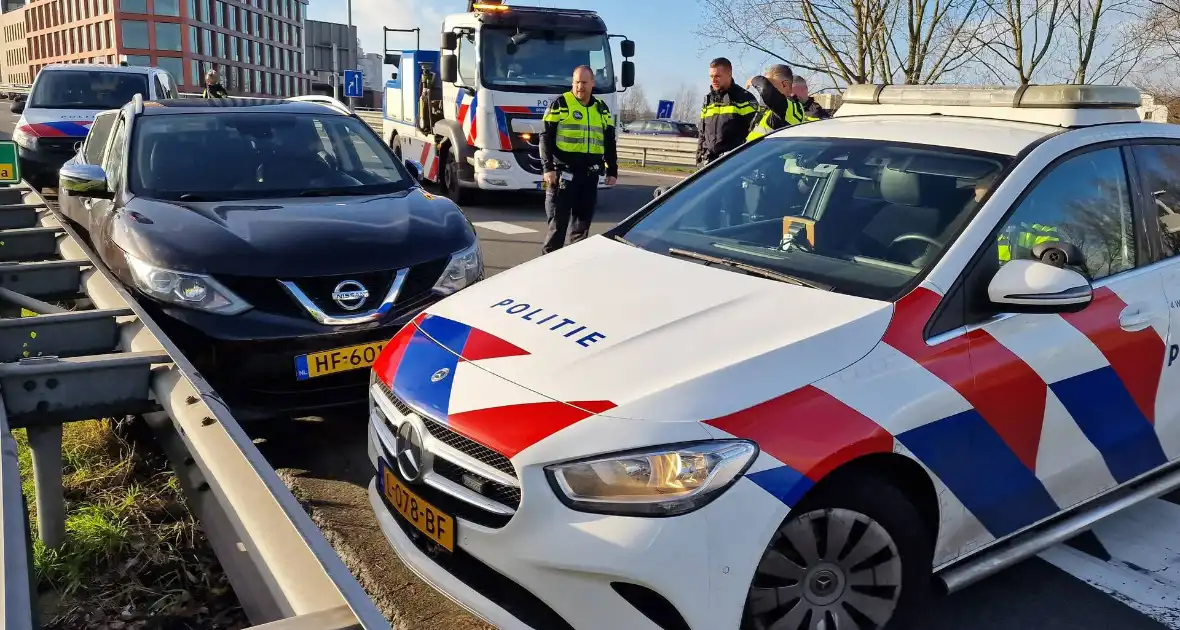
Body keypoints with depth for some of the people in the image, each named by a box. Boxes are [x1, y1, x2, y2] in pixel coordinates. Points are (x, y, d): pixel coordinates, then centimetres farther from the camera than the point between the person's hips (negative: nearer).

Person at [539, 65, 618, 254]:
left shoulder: (602, 109, 14)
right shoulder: (559, 104, -1)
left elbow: (610, 142, 18)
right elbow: (546, 138, -6)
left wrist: (612, 170, 12)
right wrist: (548, 168, -15)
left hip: (590, 174, 5)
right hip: (563, 172, -5)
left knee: (583, 220, 9)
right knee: (558, 220, -4)